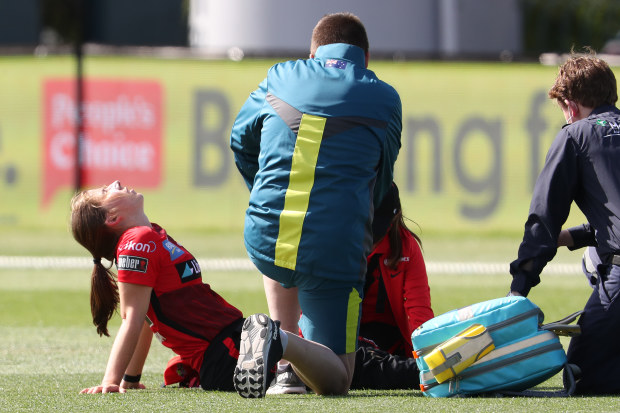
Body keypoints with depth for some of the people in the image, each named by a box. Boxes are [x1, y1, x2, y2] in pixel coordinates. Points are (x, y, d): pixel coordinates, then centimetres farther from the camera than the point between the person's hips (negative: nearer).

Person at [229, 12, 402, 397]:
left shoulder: (280, 79, 10)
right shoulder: (385, 99, 6)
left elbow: (241, 141, 27)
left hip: (264, 244, 3)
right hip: (334, 254, -3)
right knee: (336, 381, 5)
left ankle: (283, 370, 27)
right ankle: (283, 342, -28)